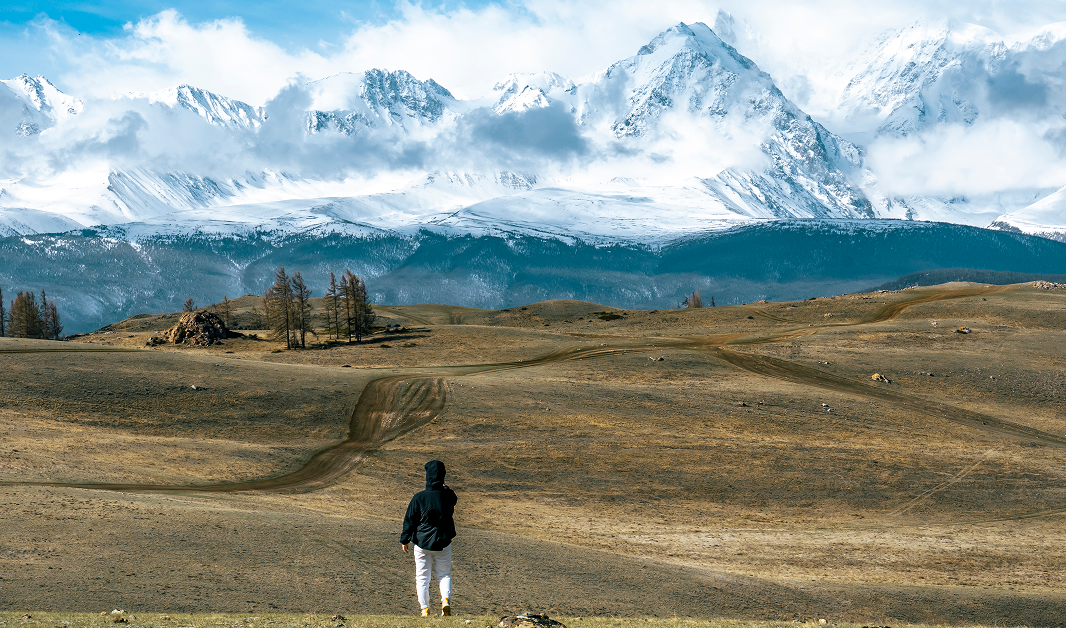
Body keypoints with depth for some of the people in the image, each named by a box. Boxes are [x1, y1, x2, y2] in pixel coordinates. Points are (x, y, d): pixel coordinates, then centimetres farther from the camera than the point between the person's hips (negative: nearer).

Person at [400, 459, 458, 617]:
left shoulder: (419, 497, -13)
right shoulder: (448, 495, -7)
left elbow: (409, 520, -5)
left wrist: (405, 540, 5)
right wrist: (444, 487, 32)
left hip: (422, 543, -2)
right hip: (443, 543, 2)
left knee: (422, 577, 9)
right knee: (444, 574, 14)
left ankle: (424, 609, 6)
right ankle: (446, 599, -10)